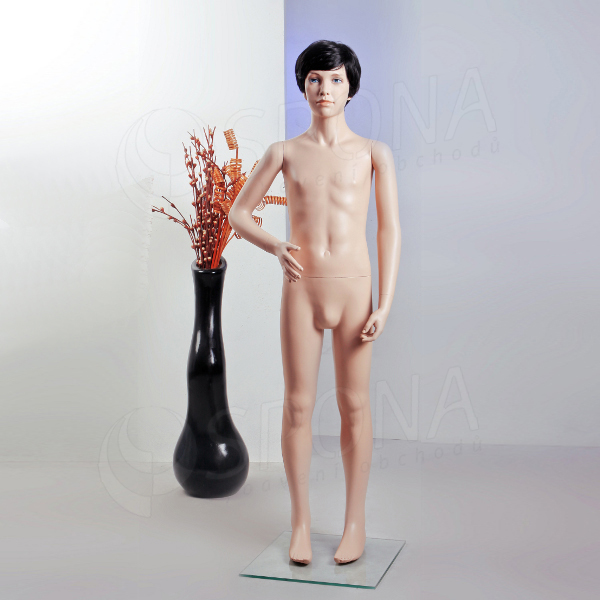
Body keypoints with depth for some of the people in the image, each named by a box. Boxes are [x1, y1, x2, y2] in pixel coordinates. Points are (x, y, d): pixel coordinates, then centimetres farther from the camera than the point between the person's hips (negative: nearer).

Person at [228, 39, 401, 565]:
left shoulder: (374, 153, 4)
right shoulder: (284, 152, 7)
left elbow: (390, 229, 1)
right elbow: (238, 213, 14)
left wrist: (384, 305, -7)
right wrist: (276, 247, -5)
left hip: (353, 290, -1)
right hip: (301, 291, 1)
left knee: (354, 406, 6)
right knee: (298, 405, 5)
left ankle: (355, 521, 22)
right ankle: (301, 521, 21)